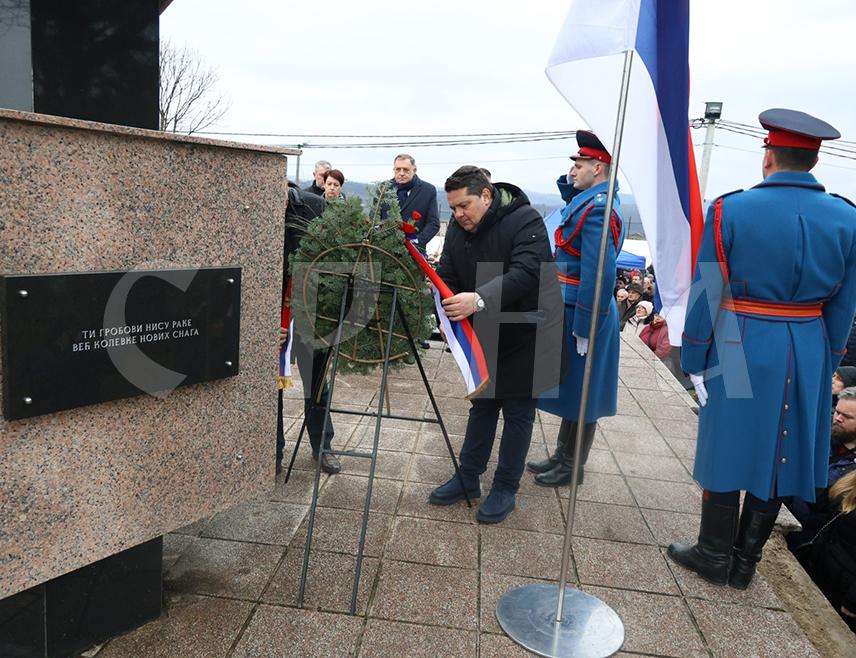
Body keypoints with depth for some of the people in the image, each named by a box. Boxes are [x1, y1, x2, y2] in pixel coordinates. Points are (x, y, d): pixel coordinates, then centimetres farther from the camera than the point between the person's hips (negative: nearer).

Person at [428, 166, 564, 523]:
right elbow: (447, 276, -3)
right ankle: (468, 478, 29)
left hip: (526, 335, -6)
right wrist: (446, 301, -25)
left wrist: (479, 299, -47)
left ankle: (505, 489, 19)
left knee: (518, 411, 5)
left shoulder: (525, 221, -22)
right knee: (482, 404, 16)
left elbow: (526, 273, -35)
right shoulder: (458, 227, -1)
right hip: (484, 334, 6)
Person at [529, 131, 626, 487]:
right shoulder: (589, 201, 12)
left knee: (579, 394, 5)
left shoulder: (597, 209, -20)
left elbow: (598, 275, -25)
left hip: (582, 315, -10)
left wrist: (584, 331, -22)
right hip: (569, 310, 10)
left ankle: (573, 467, 21)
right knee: (569, 390, 19)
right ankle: (562, 455, 33)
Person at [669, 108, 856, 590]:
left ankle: (715, 555, 24)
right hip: (808, 356, 4)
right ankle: (745, 562, 27)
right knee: (778, 454, 13)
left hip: (740, 350, -3)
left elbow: (706, 294, -8)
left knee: (728, 448, 10)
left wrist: (694, 361, 0)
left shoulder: (730, 210, -10)